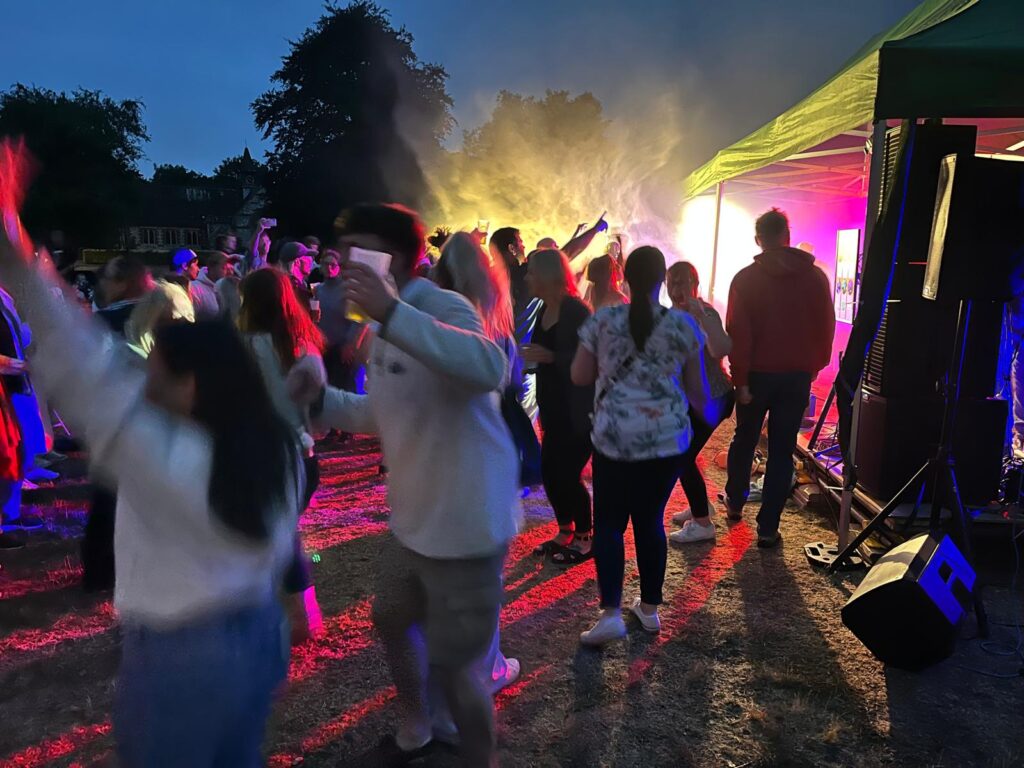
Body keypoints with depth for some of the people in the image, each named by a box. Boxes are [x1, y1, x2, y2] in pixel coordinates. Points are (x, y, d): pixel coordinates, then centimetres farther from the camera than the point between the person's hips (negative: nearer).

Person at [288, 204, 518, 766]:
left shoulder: (441, 308, -21)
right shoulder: (385, 333, 9)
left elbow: (489, 368, -43)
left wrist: (390, 312, -47)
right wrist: (321, 397, 2)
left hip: (463, 524, -10)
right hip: (413, 518, 10)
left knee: (452, 666, 3)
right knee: (390, 619, 27)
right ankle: (414, 722, 54)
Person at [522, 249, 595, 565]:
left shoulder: (576, 311, -17)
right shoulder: (545, 310, 8)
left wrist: (550, 357, -27)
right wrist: (531, 354, 0)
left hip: (579, 410, -8)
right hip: (555, 407, 8)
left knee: (567, 474, -4)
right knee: (549, 471, 9)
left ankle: (585, 539, 17)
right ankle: (565, 532, 28)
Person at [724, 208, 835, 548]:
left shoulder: (746, 279, -7)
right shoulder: (816, 277, -1)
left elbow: (738, 334, -11)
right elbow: (825, 328, 3)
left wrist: (740, 379, -7)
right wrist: (813, 367, 14)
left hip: (757, 373, -1)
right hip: (797, 376, 1)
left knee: (744, 439, 20)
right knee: (782, 450, 5)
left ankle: (735, 502, 35)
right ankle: (768, 527, 6)